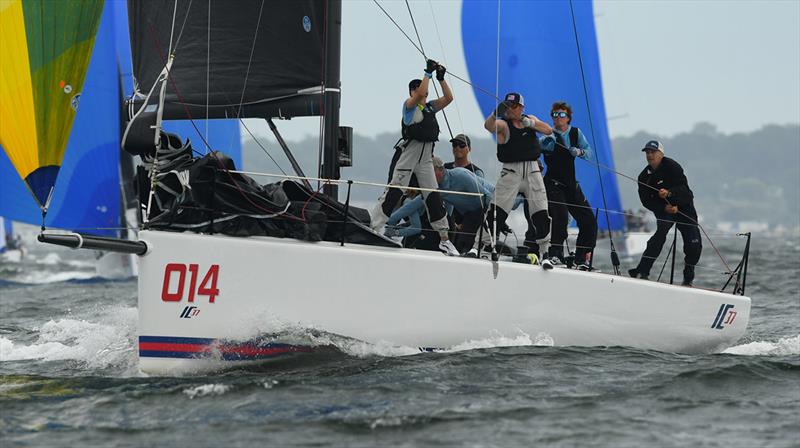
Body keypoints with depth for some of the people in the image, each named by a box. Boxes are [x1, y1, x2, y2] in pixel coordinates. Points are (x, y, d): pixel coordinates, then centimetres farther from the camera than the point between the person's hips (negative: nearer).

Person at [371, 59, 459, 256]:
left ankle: (444, 238, 8)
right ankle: (374, 228, -11)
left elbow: (448, 98, 12)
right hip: (409, 153, -6)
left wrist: (441, 78, 5)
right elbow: (420, 95, -20)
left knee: (433, 196, 6)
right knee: (394, 192, -10)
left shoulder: (430, 107, 17)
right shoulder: (409, 105, -2)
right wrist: (428, 73, -13)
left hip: (426, 158, 6)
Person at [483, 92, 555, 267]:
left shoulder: (530, 119, 13)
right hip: (511, 171, -4)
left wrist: (531, 123, -16)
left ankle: (535, 252, 10)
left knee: (541, 217, 1)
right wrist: (496, 113, -45)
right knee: (496, 212, -14)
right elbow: (489, 125, -25)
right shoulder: (503, 124, -3)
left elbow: (548, 130, 0)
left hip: (533, 170, 4)